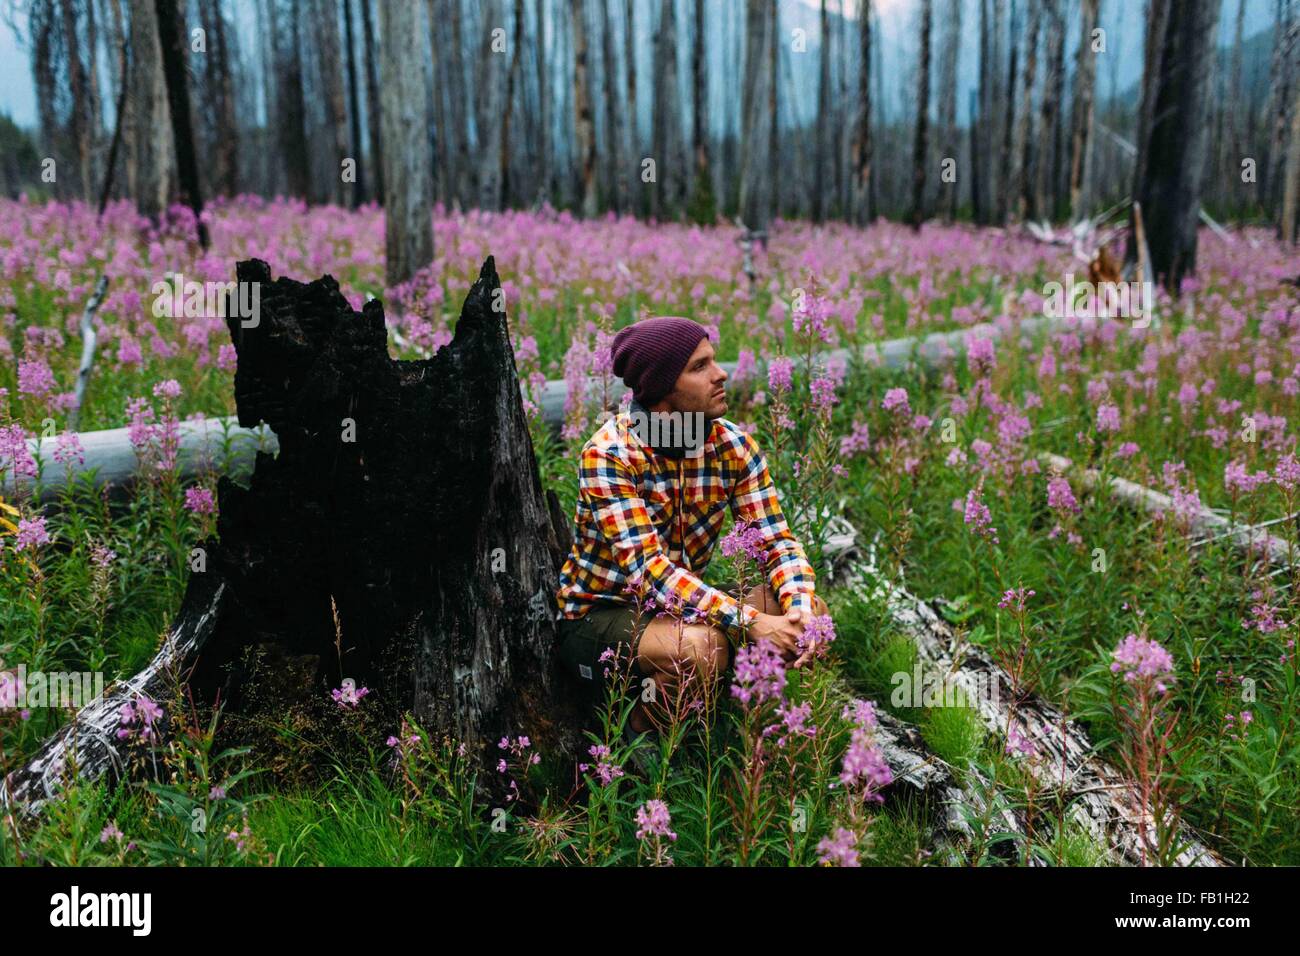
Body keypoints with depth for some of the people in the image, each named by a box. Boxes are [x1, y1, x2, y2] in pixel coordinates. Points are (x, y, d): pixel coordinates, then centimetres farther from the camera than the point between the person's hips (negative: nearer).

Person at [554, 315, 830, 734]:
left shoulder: (732, 444, -5)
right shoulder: (610, 453, -23)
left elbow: (776, 541, -7)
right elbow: (649, 570, -31)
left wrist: (801, 610, -28)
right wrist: (751, 623, -37)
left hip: (682, 603, 6)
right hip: (597, 615, -6)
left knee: (811, 608, -11)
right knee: (699, 648, -35)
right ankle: (640, 734, -4)